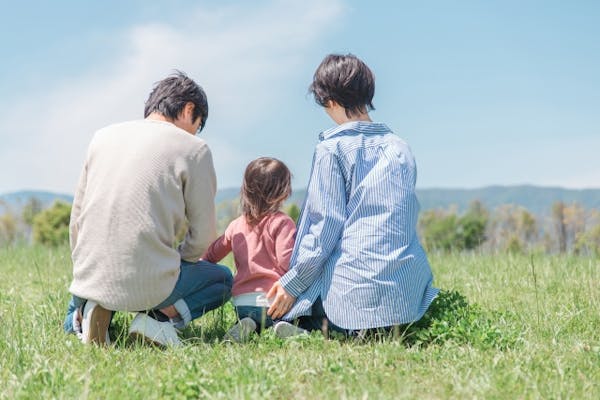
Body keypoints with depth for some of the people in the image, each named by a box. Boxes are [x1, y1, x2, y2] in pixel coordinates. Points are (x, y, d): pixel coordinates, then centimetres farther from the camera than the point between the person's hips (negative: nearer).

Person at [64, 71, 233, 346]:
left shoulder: (103, 136, 11)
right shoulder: (193, 149, -3)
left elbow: (77, 216, 14)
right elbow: (203, 236, -2)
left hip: (90, 275, 5)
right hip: (148, 283, -4)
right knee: (223, 280, 26)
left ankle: (87, 313, 3)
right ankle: (161, 317, -2)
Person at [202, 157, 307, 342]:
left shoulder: (236, 226, 13)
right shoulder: (282, 223, -5)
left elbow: (212, 254, 25)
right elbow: (286, 263, -14)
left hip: (242, 302, 5)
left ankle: (245, 326, -3)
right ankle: (285, 327, -22)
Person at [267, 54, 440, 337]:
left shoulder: (332, 147, -5)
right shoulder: (400, 147, 14)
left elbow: (326, 226, -9)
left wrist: (292, 284, -3)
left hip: (355, 284, -7)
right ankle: (390, 325, 2)